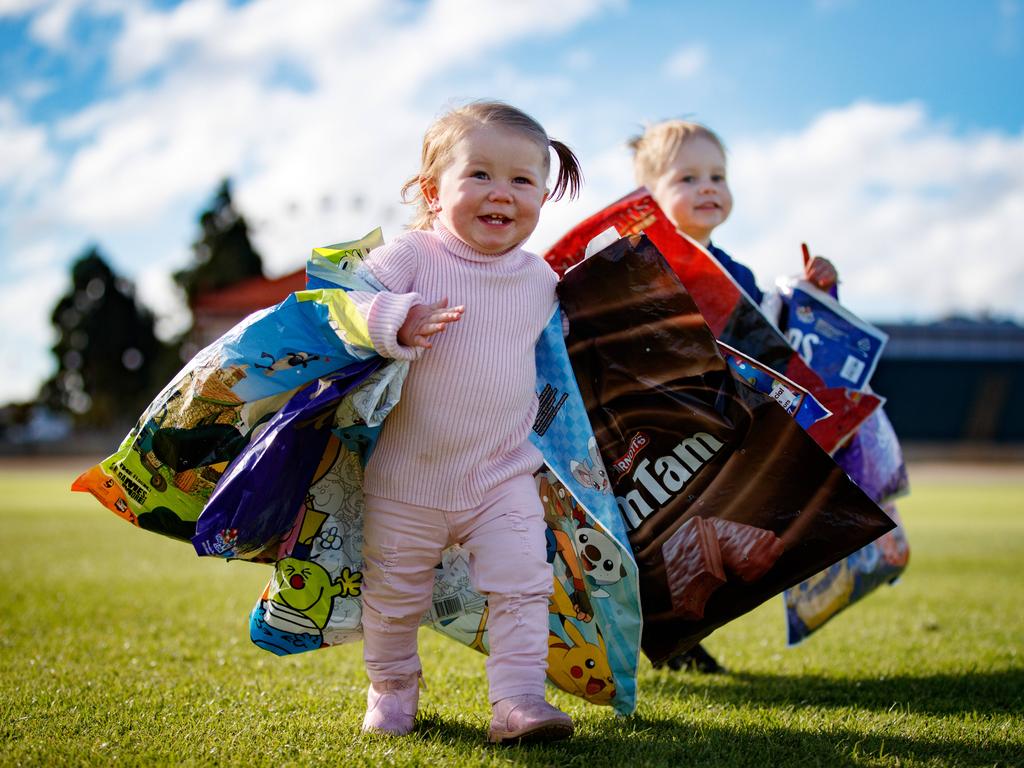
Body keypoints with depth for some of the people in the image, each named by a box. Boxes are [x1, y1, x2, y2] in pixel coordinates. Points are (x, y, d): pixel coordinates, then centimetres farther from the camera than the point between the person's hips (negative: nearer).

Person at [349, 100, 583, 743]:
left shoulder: (541, 280, 2)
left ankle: (518, 700, 1)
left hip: (504, 477, 2)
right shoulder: (413, 257, -13)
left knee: (523, 584, -8)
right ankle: (391, 689, 34)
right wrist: (398, 323, -37)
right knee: (394, 594, 13)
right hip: (408, 479, -2)